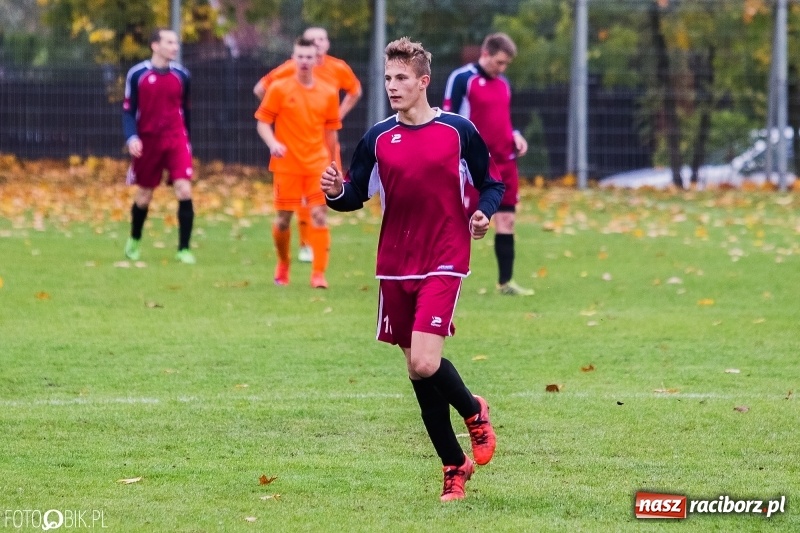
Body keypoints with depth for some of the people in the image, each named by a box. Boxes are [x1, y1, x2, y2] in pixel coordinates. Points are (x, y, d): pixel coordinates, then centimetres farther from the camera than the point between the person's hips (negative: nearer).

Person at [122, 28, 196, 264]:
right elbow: (128, 111, -2)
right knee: (144, 195, 11)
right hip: (147, 142, -1)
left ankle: (184, 249, -7)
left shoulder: (181, 75, 3)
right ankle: (134, 241, 37)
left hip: (176, 139, 1)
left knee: (184, 191, -14)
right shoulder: (137, 74, -5)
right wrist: (131, 138, -17)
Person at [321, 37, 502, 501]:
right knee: (418, 373, 6)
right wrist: (336, 192, -14)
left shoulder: (458, 130, -3)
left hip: (443, 264, -4)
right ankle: (455, 467, 19)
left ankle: (474, 411, 13)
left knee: (425, 362, -19)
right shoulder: (378, 138, 5)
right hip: (395, 268, 4)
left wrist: (483, 213, -13)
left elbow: (491, 184, 7)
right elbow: (357, 195, 8)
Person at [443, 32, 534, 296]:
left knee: (507, 219, 6)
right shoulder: (462, 79, -8)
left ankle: (505, 282, 12)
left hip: (504, 163, 7)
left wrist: (515, 136, 4)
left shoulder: (503, 84, 13)